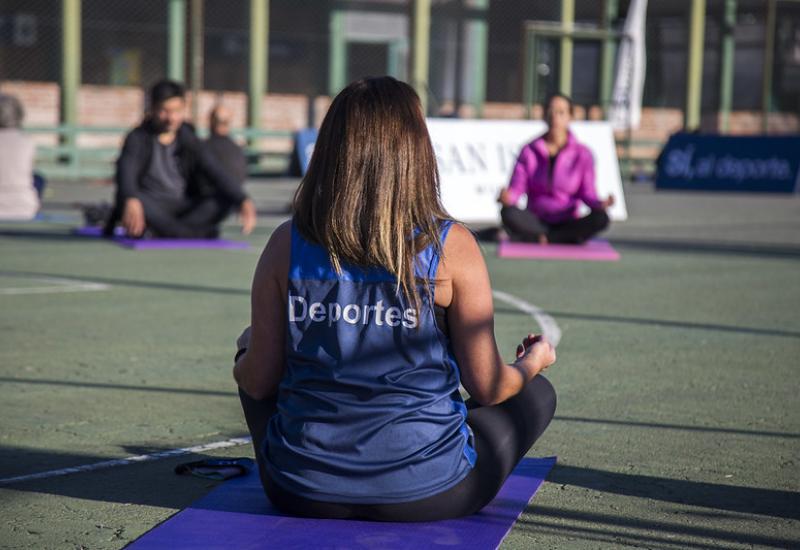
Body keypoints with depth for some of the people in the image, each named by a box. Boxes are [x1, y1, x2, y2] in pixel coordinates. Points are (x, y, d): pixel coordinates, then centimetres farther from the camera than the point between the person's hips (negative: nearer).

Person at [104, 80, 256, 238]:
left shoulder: (188, 141, 6)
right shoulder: (138, 138, -4)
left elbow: (217, 172, -5)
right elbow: (126, 172, -23)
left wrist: (243, 201, -24)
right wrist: (131, 201, -47)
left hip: (183, 209, 4)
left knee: (226, 199, -20)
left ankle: (157, 232, -30)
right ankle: (200, 235, -32)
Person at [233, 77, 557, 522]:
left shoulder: (287, 244, -7)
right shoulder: (451, 246, -13)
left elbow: (259, 382, -2)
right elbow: (488, 387, -8)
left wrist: (248, 352, 23)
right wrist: (535, 359, 15)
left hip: (302, 490, 1)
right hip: (425, 494, 0)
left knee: (248, 359, 29)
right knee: (537, 393, 23)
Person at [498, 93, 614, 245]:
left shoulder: (582, 154, 0)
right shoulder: (529, 151, 2)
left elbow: (587, 194, -4)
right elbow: (517, 188, -4)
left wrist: (601, 204, -25)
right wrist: (507, 197, -27)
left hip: (568, 224, 0)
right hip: (537, 222, 0)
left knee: (601, 218, -29)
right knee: (508, 212, -30)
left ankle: (542, 238, -25)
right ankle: (567, 239, -23)